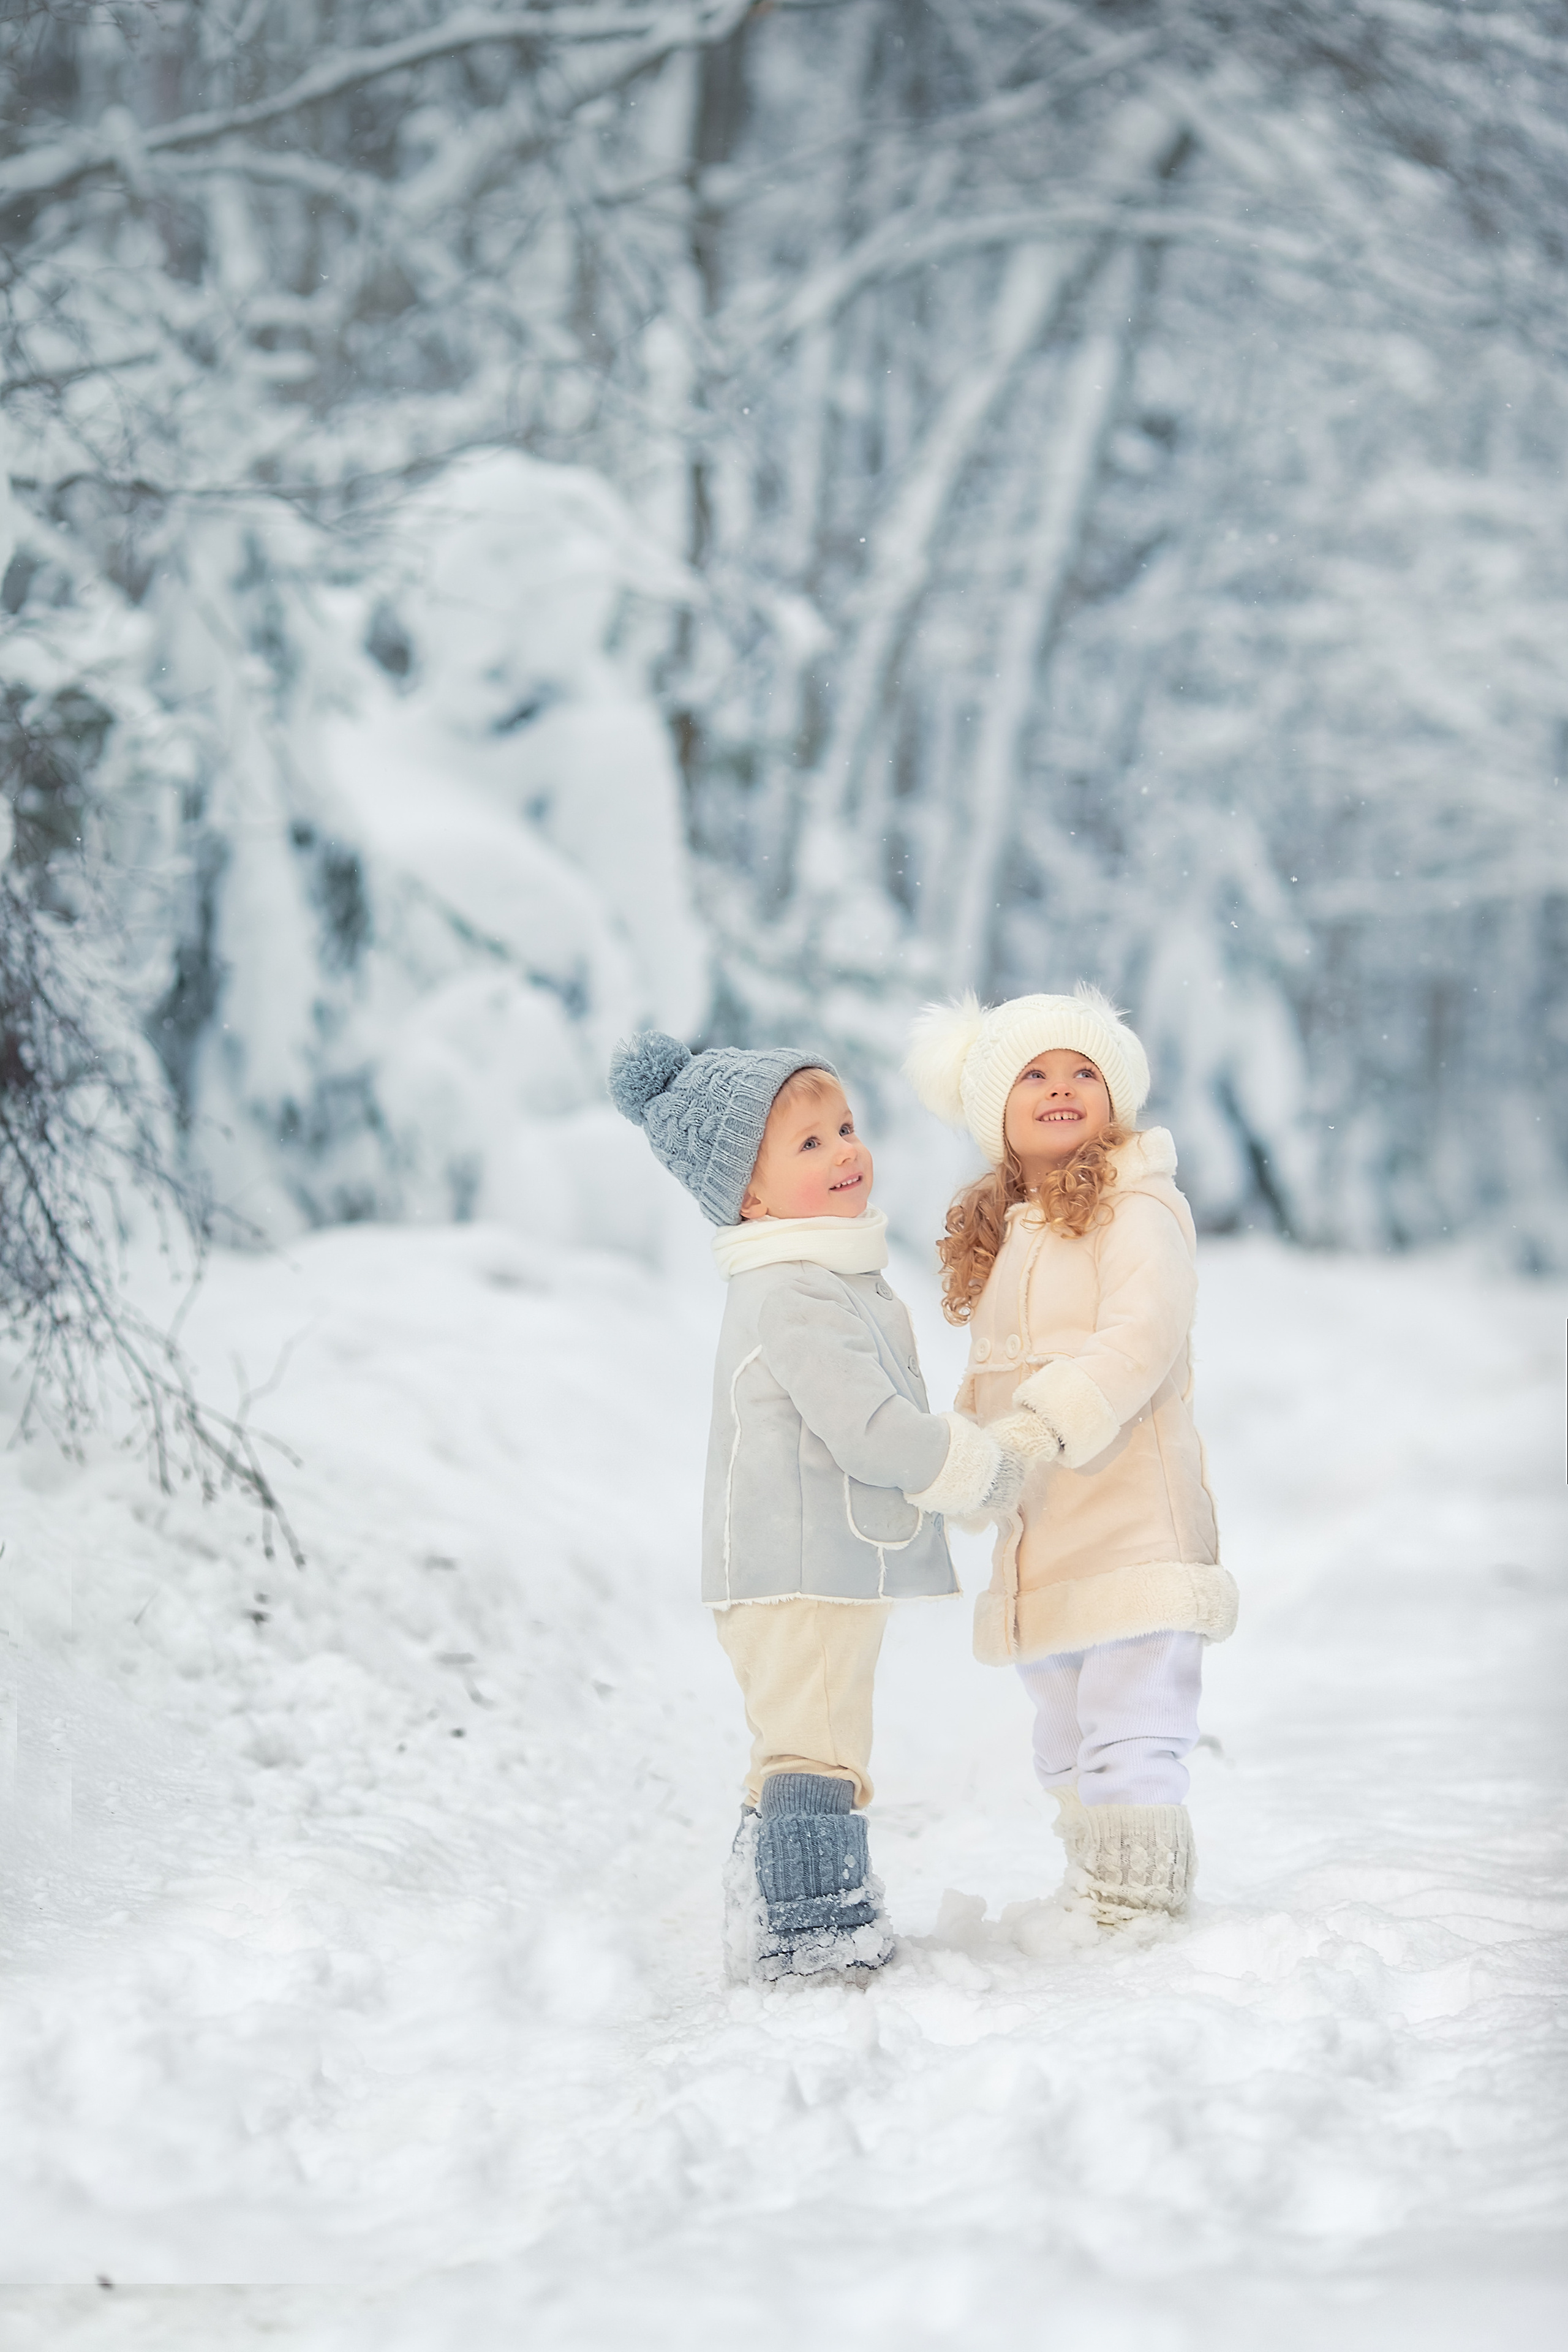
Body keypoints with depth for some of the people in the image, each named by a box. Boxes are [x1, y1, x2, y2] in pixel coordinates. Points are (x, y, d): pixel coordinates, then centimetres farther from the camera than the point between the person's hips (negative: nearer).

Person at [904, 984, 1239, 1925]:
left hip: (1133, 1521, -8)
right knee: (1068, 1755, 15)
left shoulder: (1138, 1209, -7)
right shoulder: (995, 1239, 17)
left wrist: (1044, 1422, -31)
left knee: (1132, 1748, -12)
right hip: (1037, 1542, 8)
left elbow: (1140, 1337, -20)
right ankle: (1088, 1911, 25)